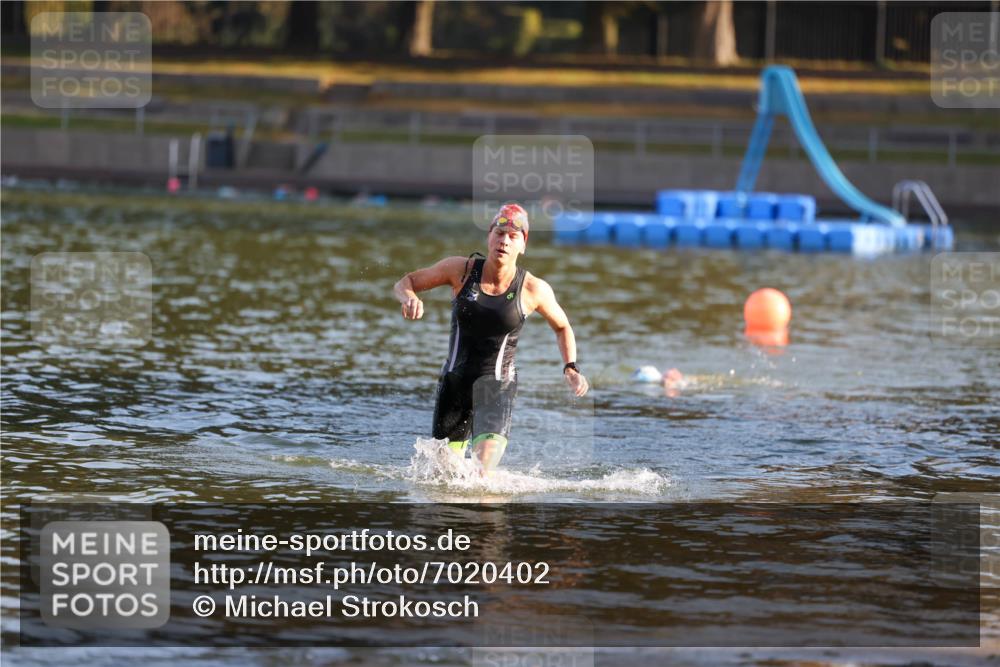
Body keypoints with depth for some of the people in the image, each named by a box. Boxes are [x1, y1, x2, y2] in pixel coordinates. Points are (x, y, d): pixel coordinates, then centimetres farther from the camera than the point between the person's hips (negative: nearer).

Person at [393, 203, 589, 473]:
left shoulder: (533, 289, -7)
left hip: (497, 385, -2)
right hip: (454, 381, 2)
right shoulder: (460, 269, -6)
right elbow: (405, 282, 4)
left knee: (482, 472, -23)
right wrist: (408, 297, -19)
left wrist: (571, 369, -2)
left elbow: (562, 327, 11)